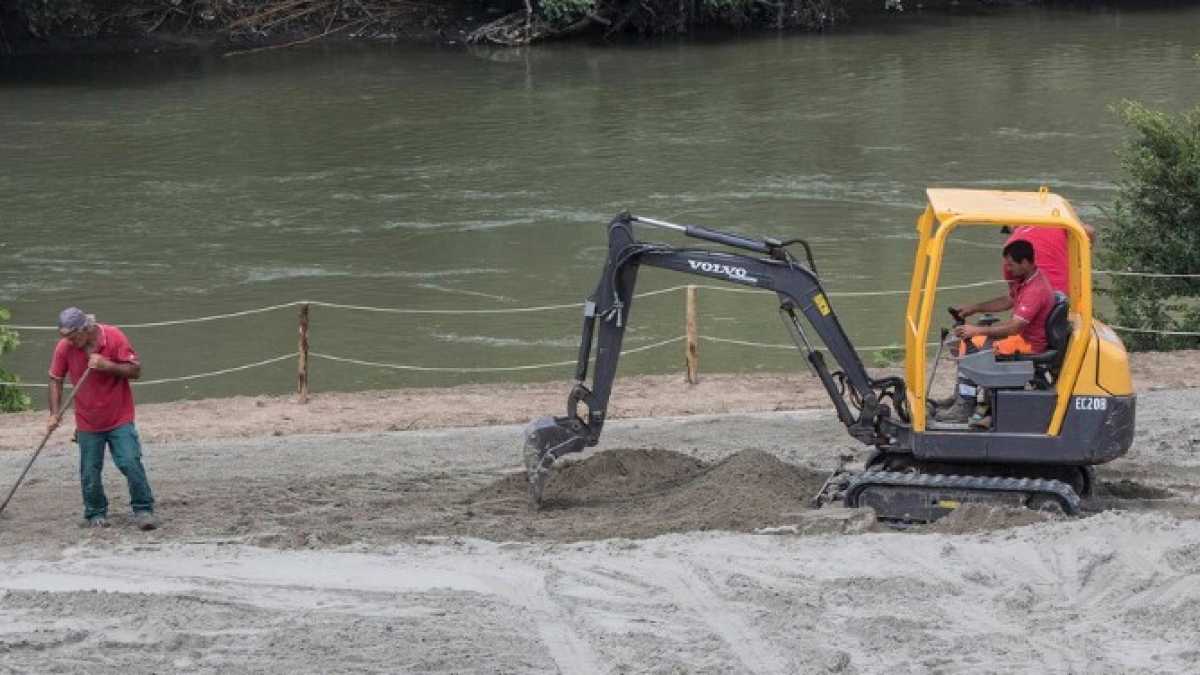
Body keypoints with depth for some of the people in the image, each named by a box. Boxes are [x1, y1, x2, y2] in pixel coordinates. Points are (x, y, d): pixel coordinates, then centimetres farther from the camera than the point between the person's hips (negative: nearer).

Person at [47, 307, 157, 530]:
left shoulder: (114, 337, -14)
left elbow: (135, 371, -11)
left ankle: (143, 510, 1)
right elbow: (56, 380, 4)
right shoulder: (64, 348, -8)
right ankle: (95, 514, 21)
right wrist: (54, 415, -3)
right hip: (88, 423, 2)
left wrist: (106, 365, -25)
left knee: (131, 463, -10)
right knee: (90, 473, 4)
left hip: (119, 419, -2)